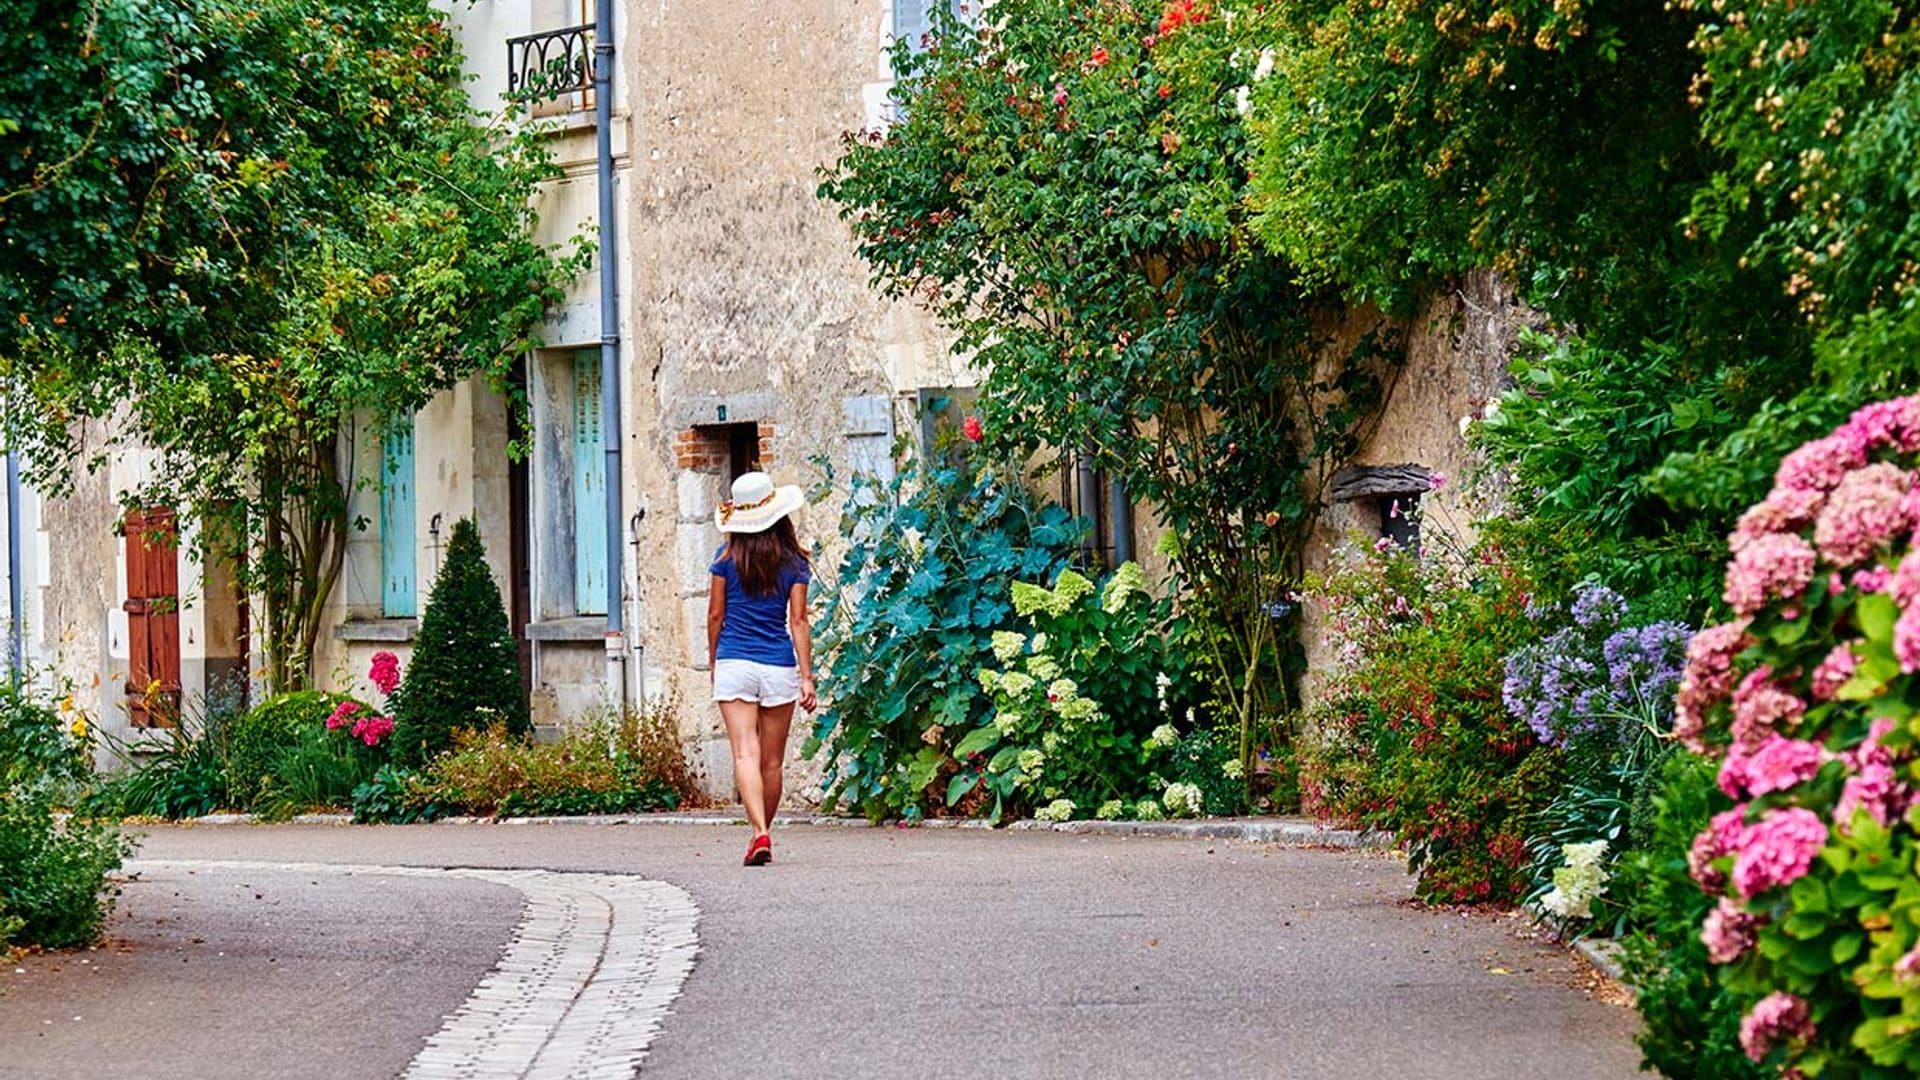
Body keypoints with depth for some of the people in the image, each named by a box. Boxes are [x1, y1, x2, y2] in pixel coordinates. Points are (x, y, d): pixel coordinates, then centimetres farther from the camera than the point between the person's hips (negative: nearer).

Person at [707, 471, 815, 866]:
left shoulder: (727, 557, 0)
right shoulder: (793, 562, 2)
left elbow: (715, 615, 4)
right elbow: (798, 621, -1)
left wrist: (714, 662, 17)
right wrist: (806, 675, 0)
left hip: (734, 663, -2)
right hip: (779, 666, 2)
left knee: (745, 754, -9)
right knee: (772, 760, 13)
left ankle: (761, 833, -25)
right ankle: (762, 832, 25)